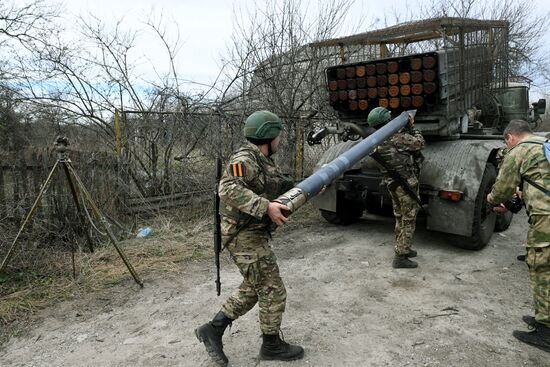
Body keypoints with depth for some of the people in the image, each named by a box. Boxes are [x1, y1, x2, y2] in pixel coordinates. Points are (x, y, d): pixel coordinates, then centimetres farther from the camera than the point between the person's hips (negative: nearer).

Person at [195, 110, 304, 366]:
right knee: (273, 291, 3)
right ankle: (272, 345, 22)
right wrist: (265, 207, -37)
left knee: (252, 288, 19)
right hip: (246, 238, -10)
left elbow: (285, 185, 21)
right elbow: (229, 189, -33)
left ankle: (213, 330, 25)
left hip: (254, 235, 10)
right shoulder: (245, 160, -17)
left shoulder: (264, 162, 14)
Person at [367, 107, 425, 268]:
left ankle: (402, 248, 34)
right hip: (407, 184, -8)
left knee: (400, 218, 21)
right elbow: (419, 143, -7)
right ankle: (400, 257, 2)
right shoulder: (397, 138, -20)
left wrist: (407, 127, 6)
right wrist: (412, 127, 5)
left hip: (391, 183, 8)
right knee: (408, 220, 0)